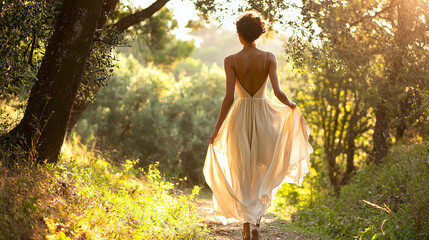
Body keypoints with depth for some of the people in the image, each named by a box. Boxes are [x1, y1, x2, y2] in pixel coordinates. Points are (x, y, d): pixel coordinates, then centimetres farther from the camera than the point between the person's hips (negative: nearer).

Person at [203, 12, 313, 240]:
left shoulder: (231, 60, -9)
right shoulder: (269, 58, -5)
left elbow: (229, 97, -13)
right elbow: (278, 92, -12)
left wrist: (217, 128, -6)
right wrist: (290, 105, 9)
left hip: (240, 117, -1)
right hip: (264, 115, 1)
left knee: (242, 172, 11)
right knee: (262, 172, 17)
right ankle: (256, 221, 5)